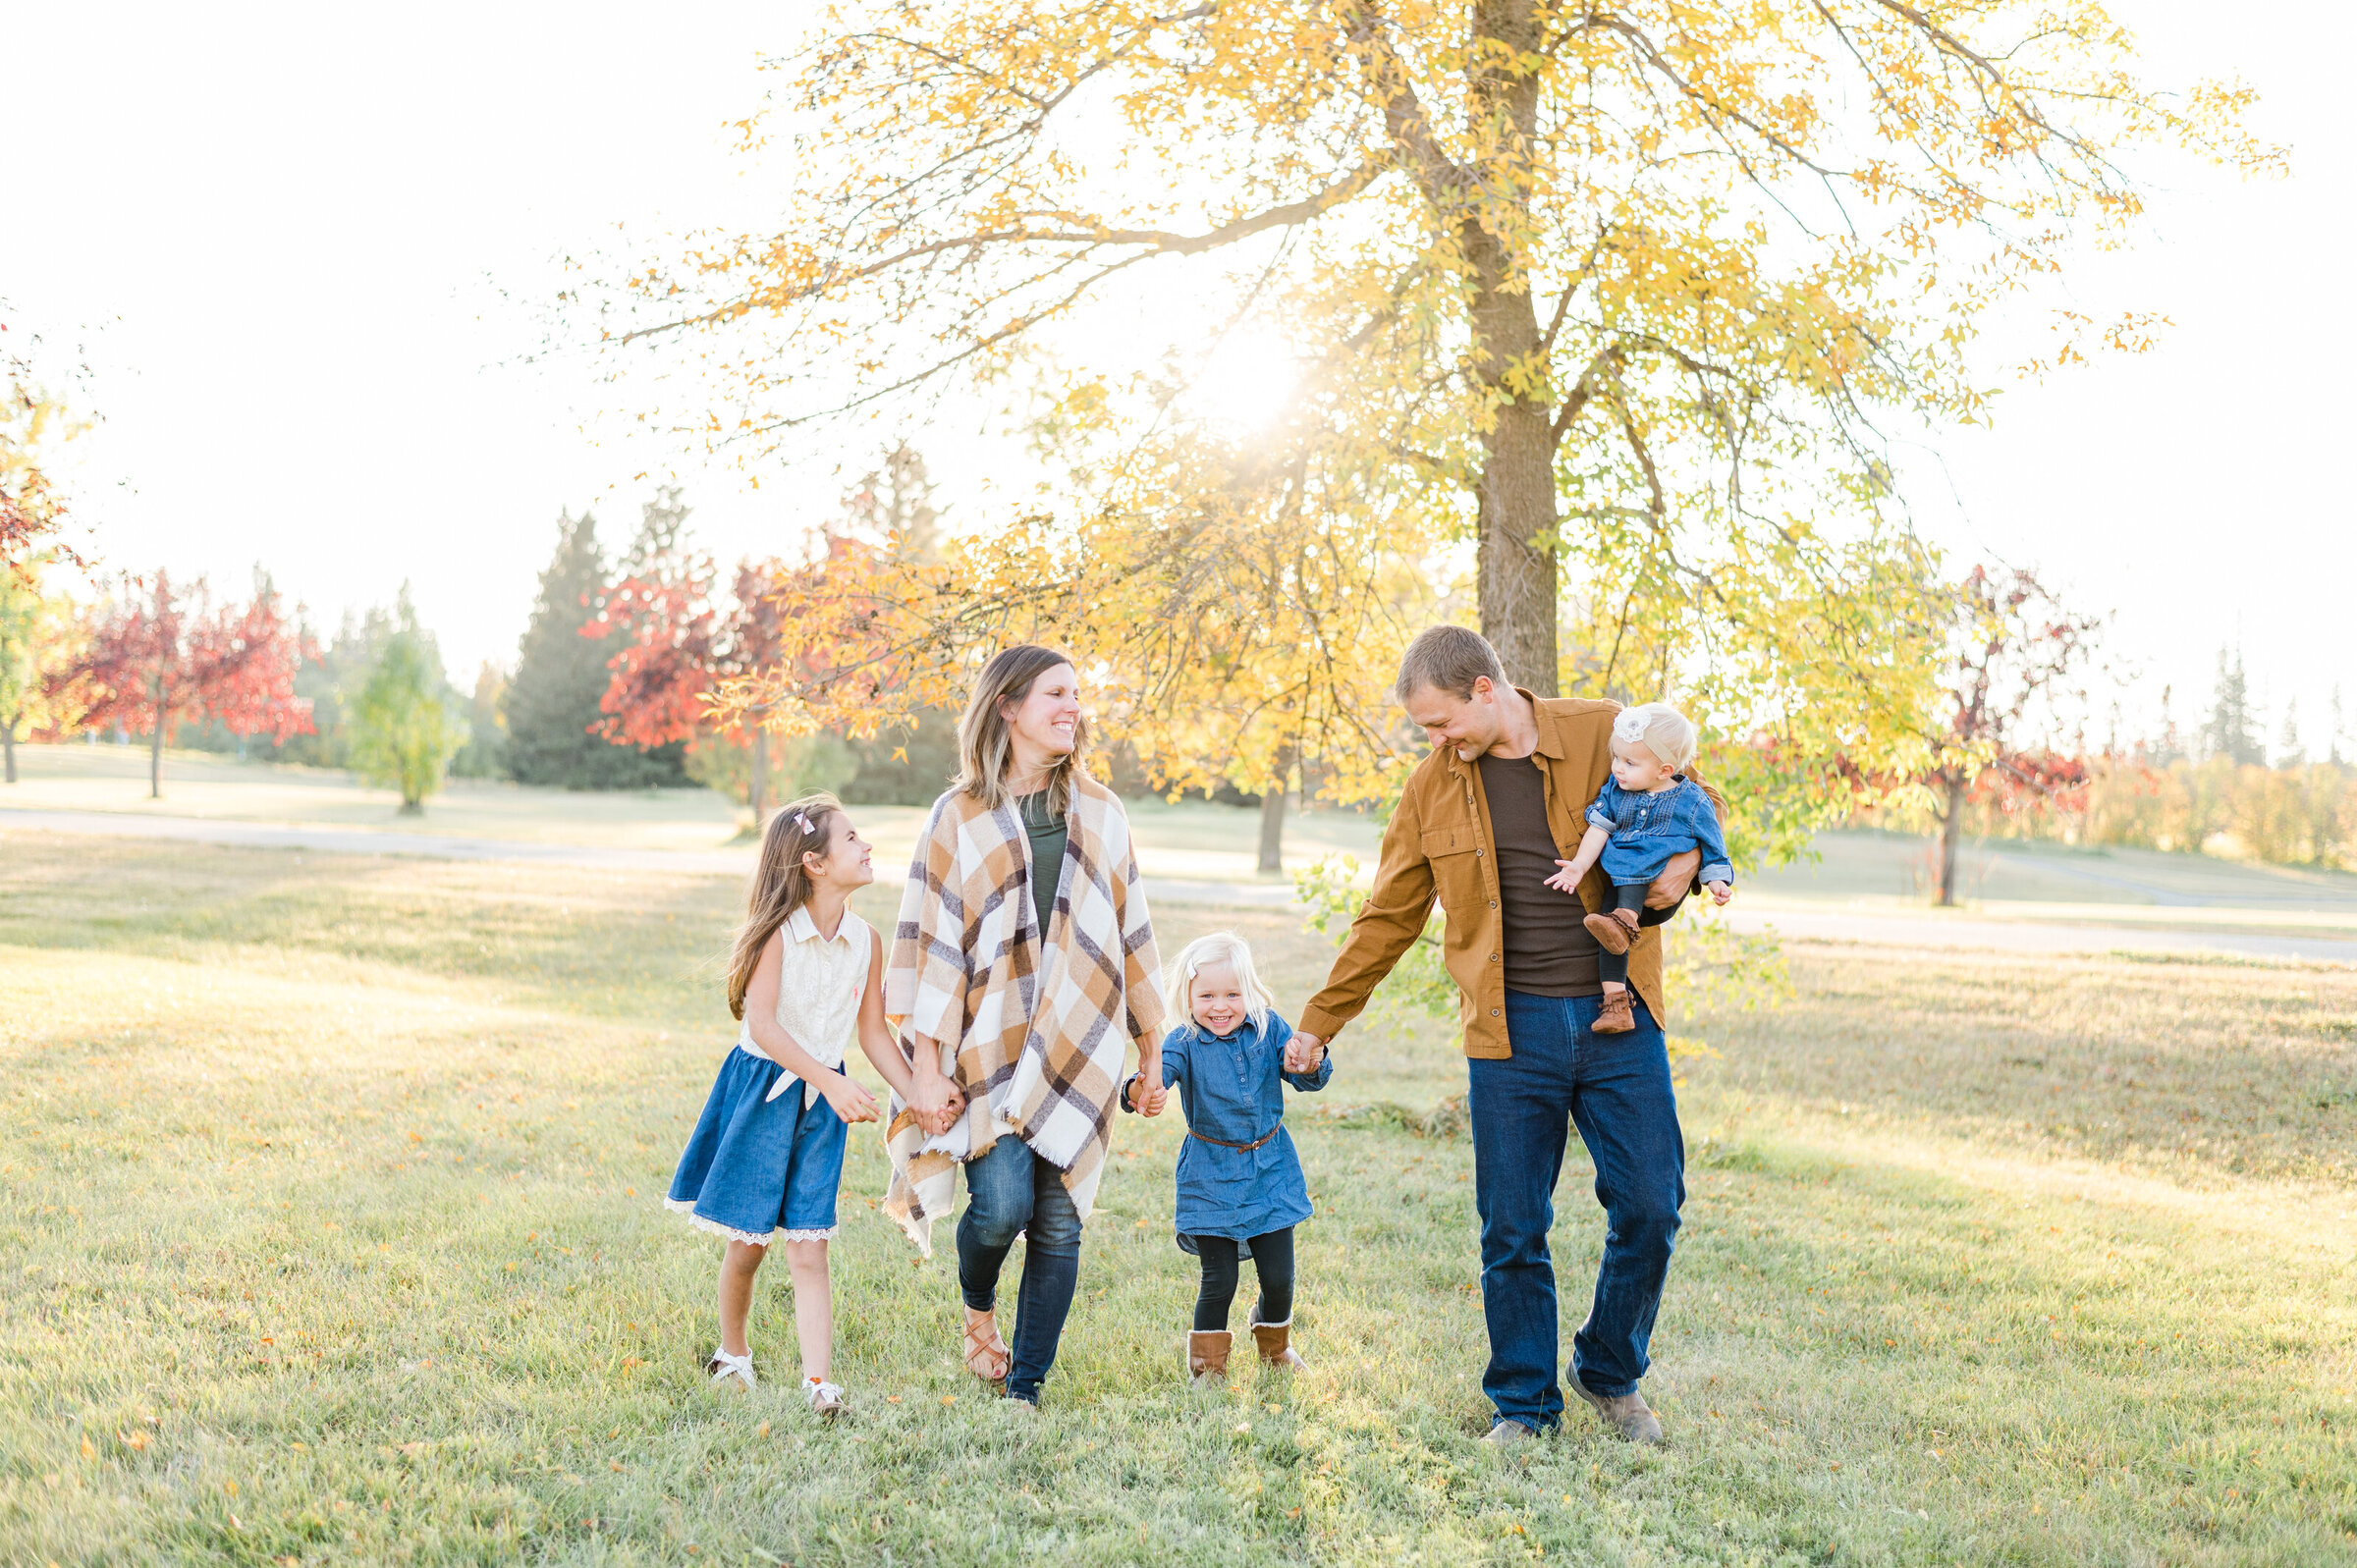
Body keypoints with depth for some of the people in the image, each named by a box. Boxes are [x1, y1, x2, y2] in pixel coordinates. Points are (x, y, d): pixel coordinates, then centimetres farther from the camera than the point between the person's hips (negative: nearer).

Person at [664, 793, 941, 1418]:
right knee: (748, 1243, 9)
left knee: (809, 1249, -2)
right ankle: (732, 1354, 32)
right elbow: (763, 1025, -24)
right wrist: (833, 1084, -32)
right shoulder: (779, 933, -16)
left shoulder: (866, 939, -1)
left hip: (822, 1101, 3)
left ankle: (819, 1382, -6)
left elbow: (873, 1033, 6)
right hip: (762, 1087, -3)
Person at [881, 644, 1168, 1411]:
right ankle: (977, 1308, 19)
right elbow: (932, 940, -2)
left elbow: (1130, 930, 16)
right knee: (1003, 1203, -16)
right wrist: (926, 1061, -7)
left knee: (1059, 1221, 0)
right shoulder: (961, 815, 1)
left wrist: (1151, 1044, 15)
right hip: (991, 1041, -3)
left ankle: (1026, 1390, 13)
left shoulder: (1099, 813, 11)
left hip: (1079, 1046, 3)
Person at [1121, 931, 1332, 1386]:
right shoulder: (1184, 1042, -12)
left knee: (1279, 1276, 8)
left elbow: (1307, 1080, -5)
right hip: (1211, 1178, -2)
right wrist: (1139, 1092, -53)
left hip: (1271, 1170, 3)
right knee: (1219, 1281, -1)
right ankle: (1207, 1364, 22)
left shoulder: (1268, 1028, -4)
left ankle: (1274, 1343, 38)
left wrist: (1312, 1063, -29)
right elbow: (1160, 1071, -30)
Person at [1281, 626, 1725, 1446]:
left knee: (1649, 1205, 0)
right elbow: (1386, 918, 13)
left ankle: (1610, 1374, 25)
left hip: (1618, 1019, -1)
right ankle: (1524, 1403, 20)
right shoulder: (1435, 784, 5)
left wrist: (1685, 862, -10)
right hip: (1510, 1032, 1)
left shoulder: (1606, 735, -1)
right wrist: (1318, 1022, 15)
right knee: (1512, 1228, 1)